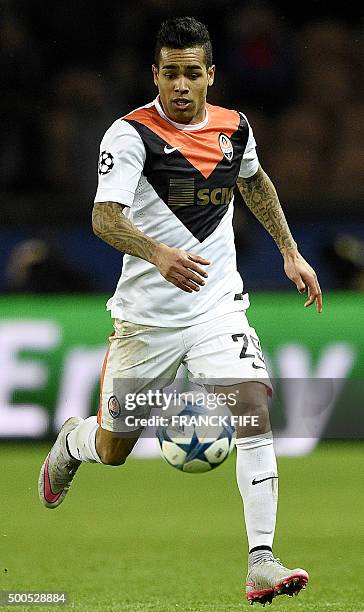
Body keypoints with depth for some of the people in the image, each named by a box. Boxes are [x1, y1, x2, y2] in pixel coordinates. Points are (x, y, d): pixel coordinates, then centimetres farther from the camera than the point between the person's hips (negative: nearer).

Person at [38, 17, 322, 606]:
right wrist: (160, 255, -43)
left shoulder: (235, 128, 3)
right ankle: (72, 441, 49)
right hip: (147, 315, -3)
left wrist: (290, 252, 24)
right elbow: (104, 216, -26)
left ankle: (261, 563, -21)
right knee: (113, 448, 10)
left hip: (220, 307, 3)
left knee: (254, 410, -20)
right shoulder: (132, 133, -13)